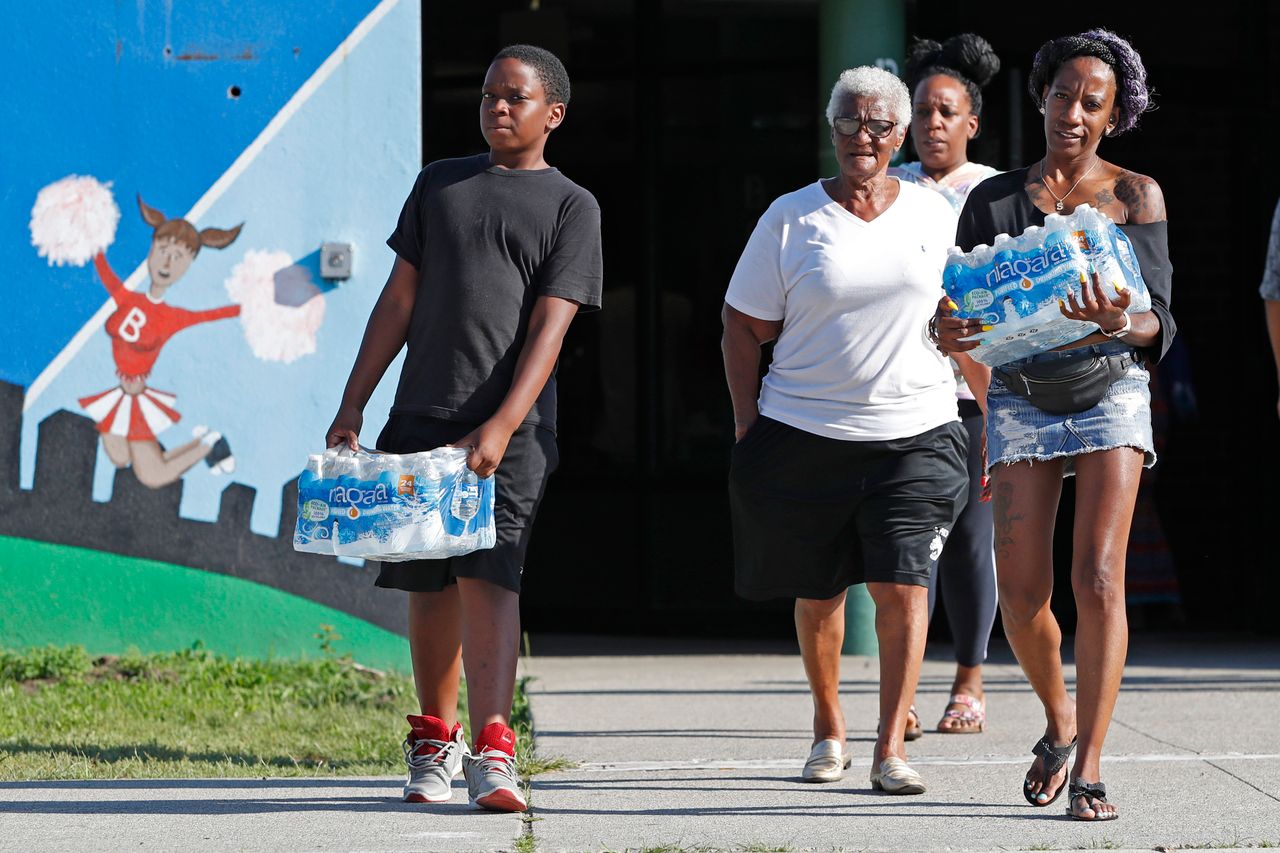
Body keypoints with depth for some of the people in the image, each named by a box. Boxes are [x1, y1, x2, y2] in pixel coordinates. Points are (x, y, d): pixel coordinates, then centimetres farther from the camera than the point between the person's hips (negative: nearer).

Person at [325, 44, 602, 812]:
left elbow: (550, 325, -6)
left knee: (489, 576, -16)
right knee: (430, 585, 9)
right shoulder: (440, 183, 15)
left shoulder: (572, 207, 3)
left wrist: (503, 425, -18)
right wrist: (353, 404, 8)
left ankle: (493, 751, -23)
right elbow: (401, 298, 15)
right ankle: (435, 742, 23)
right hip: (421, 417, 4)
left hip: (512, 429, -4)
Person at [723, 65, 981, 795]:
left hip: (915, 434, 0)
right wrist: (747, 425, -2)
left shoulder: (935, 215, 7)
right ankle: (829, 729, 30)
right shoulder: (792, 220, 2)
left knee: (903, 589, -12)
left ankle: (891, 750, -10)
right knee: (817, 593, 9)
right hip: (805, 434, 0)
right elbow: (744, 326, 5)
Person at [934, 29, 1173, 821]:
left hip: (1111, 391, -2)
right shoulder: (995, 199, 9)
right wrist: (947, 331, -18)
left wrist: (1123, 324, -26)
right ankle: (1060, 719, 25)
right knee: (1022, 597, -5)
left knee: (1099, 578, -17)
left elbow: (1158, 325, -2)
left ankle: (1089, 767, -15)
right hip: (1022, 395, 2)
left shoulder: (1136, 195, 4)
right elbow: (960, 305, 6)